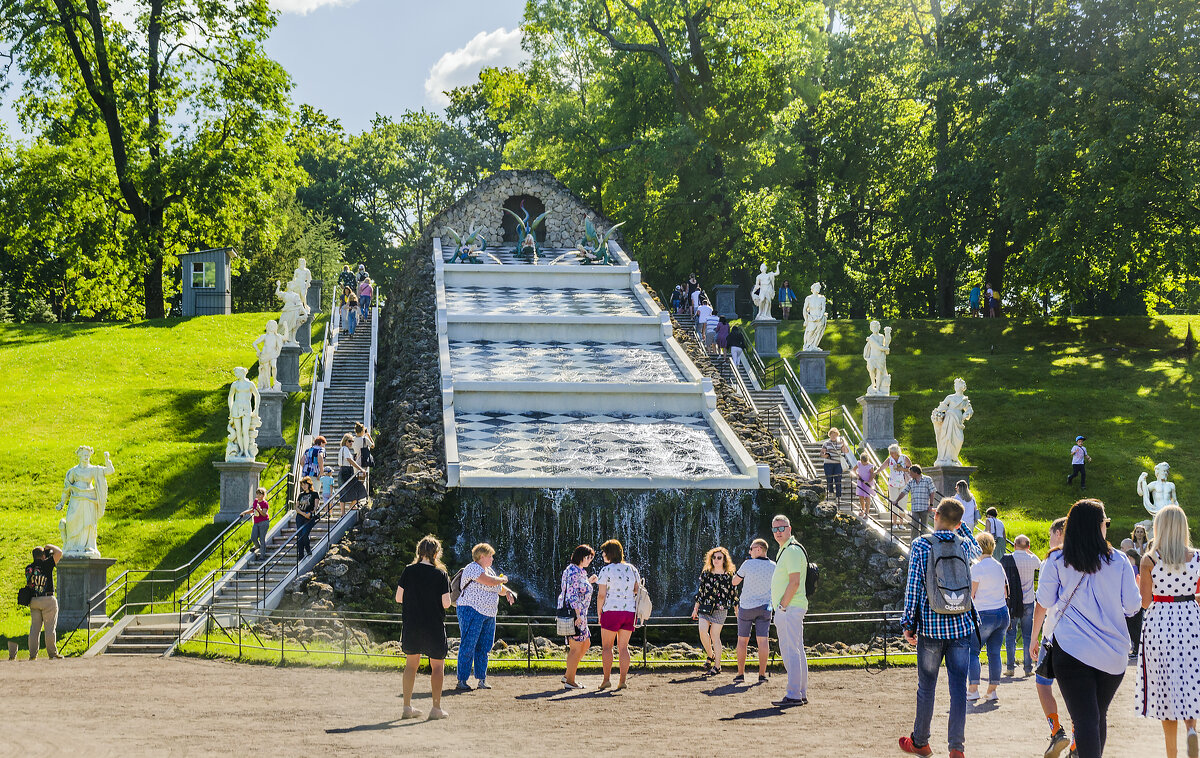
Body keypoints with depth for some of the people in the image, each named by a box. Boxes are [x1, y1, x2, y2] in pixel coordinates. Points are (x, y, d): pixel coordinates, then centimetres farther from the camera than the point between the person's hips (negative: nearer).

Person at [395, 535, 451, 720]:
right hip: (434, 627, -3)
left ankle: (407, 707, 13)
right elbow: (446, 603, -10)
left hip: (411, 626, 3)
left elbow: (398, 597, 0)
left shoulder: (408, 571, -2)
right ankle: (436, 708, 6)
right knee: (437, 666, 9)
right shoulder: (441, 574, -8)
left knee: (411, 664, 14)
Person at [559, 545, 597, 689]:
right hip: (574, 613, -11)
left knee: (586, 644, 17)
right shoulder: (574, 572, -15)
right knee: (576, 647, -4)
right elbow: (572, 595, -21)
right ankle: (570, 681, 2)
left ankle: (568, 675, 20)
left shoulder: (579, 571, 17)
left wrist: (588, 582, 18)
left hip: (579, 615, 11)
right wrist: (578, 615, -23)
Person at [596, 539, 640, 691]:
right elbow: (637, 591, 10)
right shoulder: (632, 569, 9)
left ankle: (607, 679, -2)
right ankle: (622, 681, 3)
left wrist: (599, 614, 1)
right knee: (623, 647, 8)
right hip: (630, 611, 5)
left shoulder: (606, 570, -6)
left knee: (606, 646, 5)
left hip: (612, 610, -5)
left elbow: (601, 595, -7)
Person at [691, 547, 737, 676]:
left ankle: (717, 666, 4)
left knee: (714, 635, -5)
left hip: (720, 609, -3)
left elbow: (733, 593, 8)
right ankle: (710, 656, 10)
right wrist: (695, 608, 14)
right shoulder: (705, 573, 9)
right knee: (702, 631, -14)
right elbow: (700, 591, 14)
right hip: (705, 607, 3)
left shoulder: (729, 575, 2)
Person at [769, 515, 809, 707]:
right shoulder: (784, 551, 20)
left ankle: (794, 695, -16)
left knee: (792, 652, -13)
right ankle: (802, 694, 17)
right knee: (791, 651, 13)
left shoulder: (792, 550, -13)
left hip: (790, 609, -11)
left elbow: (794, 582, -20)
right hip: (787, 610, 11)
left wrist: (783, 606, -18)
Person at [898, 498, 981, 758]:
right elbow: (977, 550, 29)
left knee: (926, 687, 9)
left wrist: (908, 623, 0)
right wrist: (960, 524, 23)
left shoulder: (921, 545, -5)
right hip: (961, 625, 2)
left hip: (931, 626, -2)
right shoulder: (964, 544, 3)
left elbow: (913, 587, -6)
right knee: (958, 688, 1)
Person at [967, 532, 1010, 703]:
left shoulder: (977, 568, -11)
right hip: (1002, 612, 7)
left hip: (984, 615, -7)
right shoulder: (999, 566, 10)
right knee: (994, 652, 8)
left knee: (973, 651, -1)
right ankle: (992, 691, 8)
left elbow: (970, 594, -12)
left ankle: (973, 690, -8)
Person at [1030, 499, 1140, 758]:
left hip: (1071, 650, -2)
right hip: (1113, 653, 2)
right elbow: (1132, 606, 4)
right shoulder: (1118, 561, 1)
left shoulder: (1057, 561, -1)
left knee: (1085, 719, -7)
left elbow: (1045, 601, 6)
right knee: (1100, 715, 20)